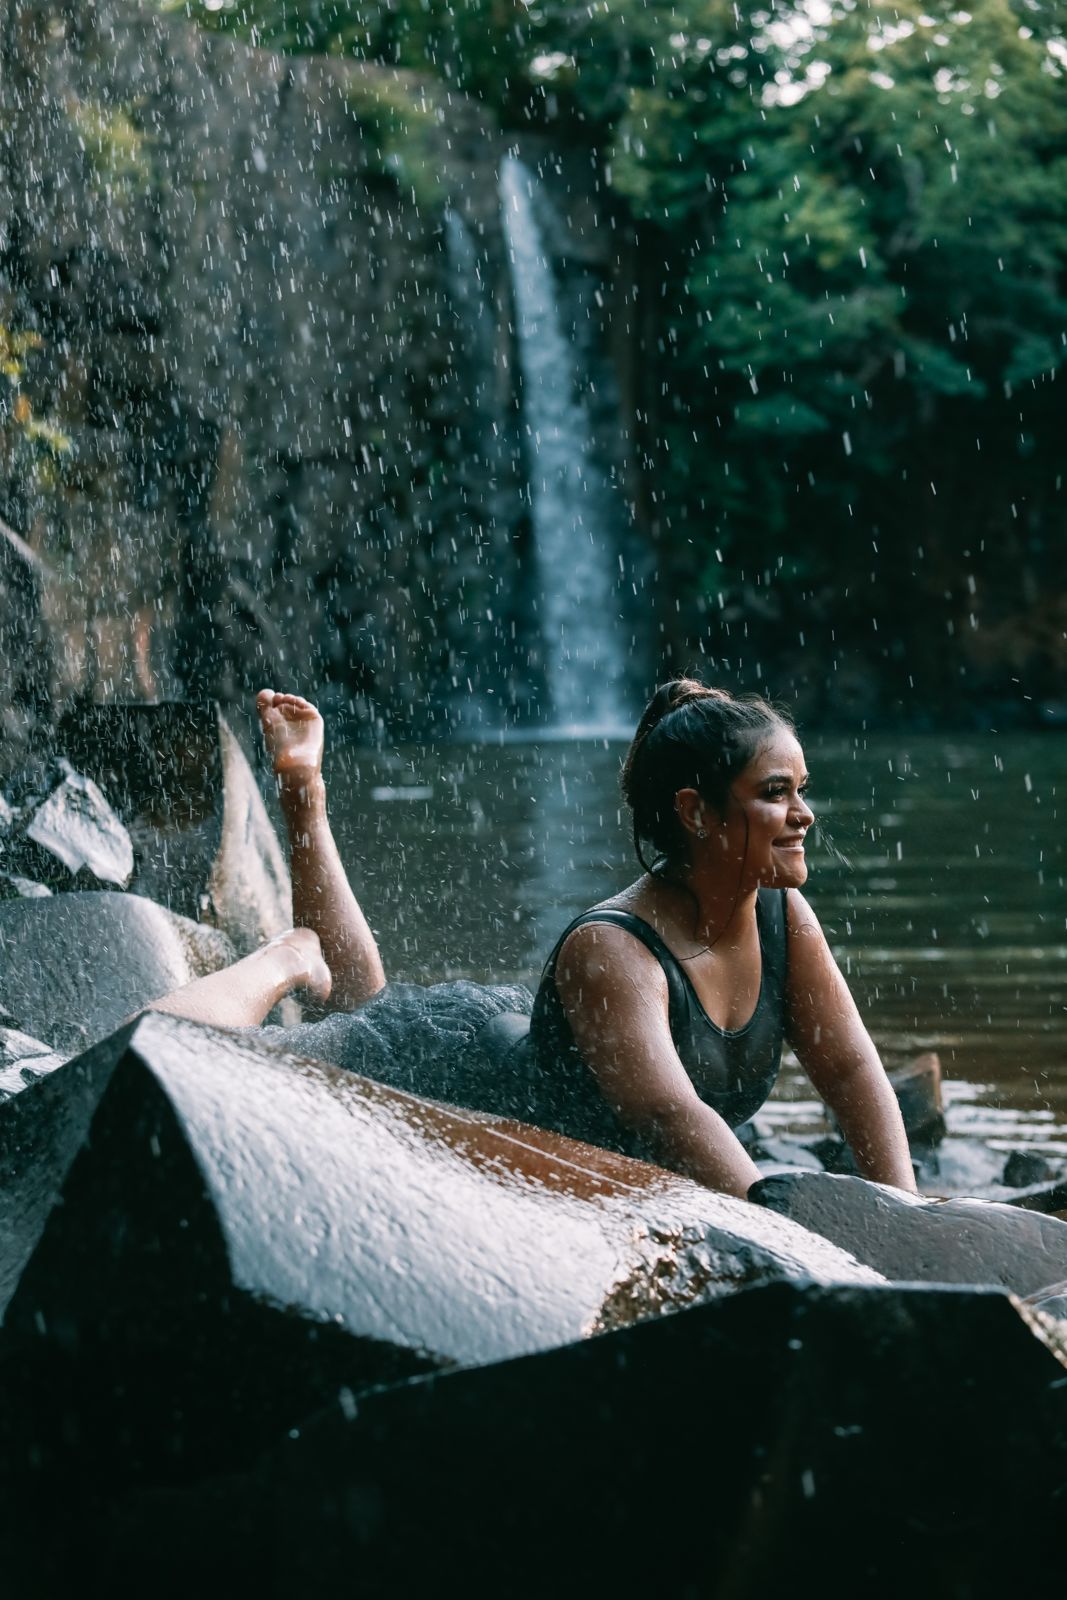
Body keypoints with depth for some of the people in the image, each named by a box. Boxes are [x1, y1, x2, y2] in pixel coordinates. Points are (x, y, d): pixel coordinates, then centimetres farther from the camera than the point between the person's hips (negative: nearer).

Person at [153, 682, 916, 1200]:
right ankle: (287, 963, 11)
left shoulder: (785, 918, -18)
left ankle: (305, 791, 45)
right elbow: (671, 1115, -52)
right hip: (444, 1063, -8)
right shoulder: (609, 953, -41)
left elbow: (852, 1068, -13)